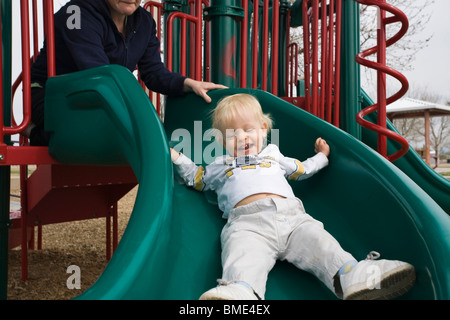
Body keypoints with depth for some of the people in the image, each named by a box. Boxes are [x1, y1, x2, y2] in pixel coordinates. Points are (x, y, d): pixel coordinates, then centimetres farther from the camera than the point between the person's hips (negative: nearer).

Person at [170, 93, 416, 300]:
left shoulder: (273, 155, 39)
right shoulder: (219, 165, 33)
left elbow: (301, 170, 50)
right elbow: (195, 178, 40)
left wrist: (321, 156, 53)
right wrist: (175, 157, 31)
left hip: (290, 214, 4)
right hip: (247, 219, -3)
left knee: (318, 241, -23)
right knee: (245, 252, -36)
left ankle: (352, 276, -41)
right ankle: (241, 289, -61)